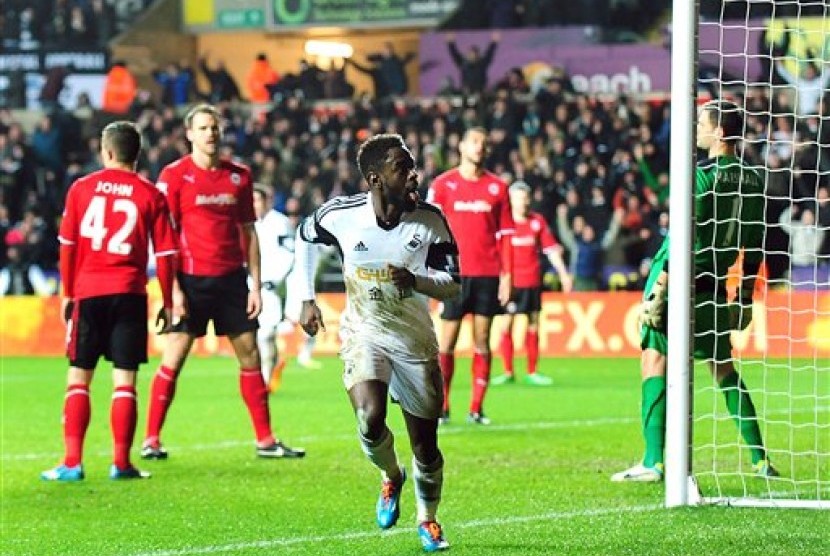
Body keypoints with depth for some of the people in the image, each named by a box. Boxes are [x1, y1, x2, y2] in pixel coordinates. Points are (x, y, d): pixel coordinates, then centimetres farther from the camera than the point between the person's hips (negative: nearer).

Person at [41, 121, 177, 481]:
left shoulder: (81, 188, 4)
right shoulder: (150, 195, 2)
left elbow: (67, 245, 5)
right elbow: (165, 253, 1)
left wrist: (67, 293, 14)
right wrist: (167, 303, 9)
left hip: (88, 291, 0)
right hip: (130, 293, 0)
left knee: (78, 378, 5)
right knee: (125, 380, 2)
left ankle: (71, 463, -3)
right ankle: (121, 463, -1)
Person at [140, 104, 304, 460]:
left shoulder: (239, 176, 9)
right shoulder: (174, 175, -4)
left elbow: (248, 233, 13)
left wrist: (255, 284, 8)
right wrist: (173, 289, -11)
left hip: (231, 278, 4)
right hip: (192, 280, -4)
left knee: (250, 356, 6)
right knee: (172, 360, -5)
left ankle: (265, 440, 12)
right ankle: (151, 440, 2)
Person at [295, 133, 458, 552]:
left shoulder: (430, 220, -14)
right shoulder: (341, 214, -15)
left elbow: (452, 285, -10)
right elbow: (304, 237, 8)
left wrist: (415, 281, -31)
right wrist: (307, 300, 7)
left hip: (415, 340, 1)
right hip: (363, 334, -1)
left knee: (425, 443, 6)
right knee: (370, 420, -26)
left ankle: (427, 518, 34)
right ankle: (391, 477, 8)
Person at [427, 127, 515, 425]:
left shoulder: (497, 187, 8)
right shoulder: (443, 184, 3)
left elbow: (505, 233, 9)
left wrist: (506, 275, 2)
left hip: (488, 274, 2)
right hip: (455, 274, -2)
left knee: (483, 341, 2)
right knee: (447, 341, -1)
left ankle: (476, 408, 5)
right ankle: (441, 407, 5)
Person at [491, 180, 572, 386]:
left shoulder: (538, 221, 4)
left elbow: (551, 249, 8)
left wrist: (563, 274, 4)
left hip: (532, 282, 3)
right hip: (510, 281, -3)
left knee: (533, 324, 6)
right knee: (506, 325, -5)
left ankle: (532, 373, 14)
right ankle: (508, 372, 4)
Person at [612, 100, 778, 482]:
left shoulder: (702, 176, -14)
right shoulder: (753, 181, 5)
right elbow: (754, 246, 10)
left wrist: (658, 292, -16)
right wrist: (745, 298, 17)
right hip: (715, 287, 7)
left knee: (654, 359, -4)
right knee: (723, 367, 18)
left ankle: (654, 461, -14)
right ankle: (760, 460, 17)